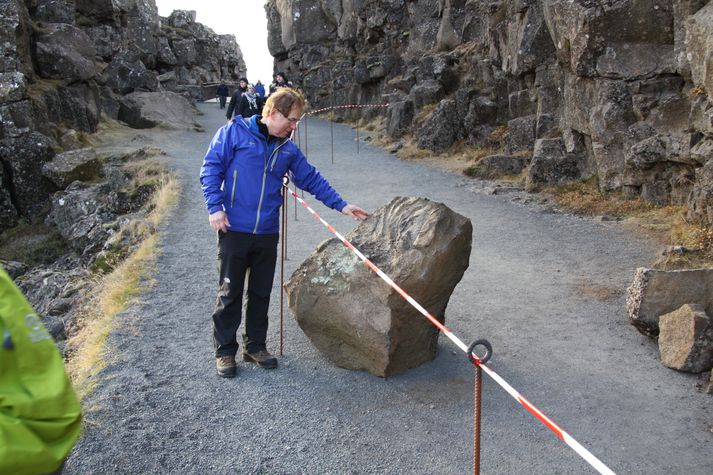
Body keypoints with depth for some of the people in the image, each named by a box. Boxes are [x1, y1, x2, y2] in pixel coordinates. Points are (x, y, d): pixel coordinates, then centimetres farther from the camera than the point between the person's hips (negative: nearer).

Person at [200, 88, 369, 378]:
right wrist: (215, 207, -13)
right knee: (230, 292, 4)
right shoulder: (235, 132, -4)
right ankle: (225, 351, 18)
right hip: (234, 229, -5)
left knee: (261, 293, 12)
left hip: (267, 233, 5)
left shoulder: (288, 149, 11)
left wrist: (340, 205, 13)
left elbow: (312, 179, 15)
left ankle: (255, 346, 28)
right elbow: (210, 168, -5)